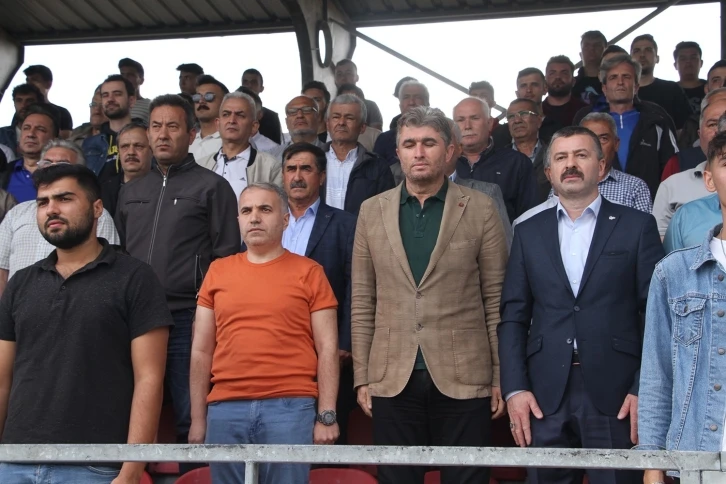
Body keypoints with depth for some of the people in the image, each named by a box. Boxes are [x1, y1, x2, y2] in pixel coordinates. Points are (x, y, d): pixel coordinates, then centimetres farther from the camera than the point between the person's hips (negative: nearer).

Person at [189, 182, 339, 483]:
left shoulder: (308, 272, 4)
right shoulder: (218, 271, 12)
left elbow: (327, 349, 1)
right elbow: (201, 351, 12)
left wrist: (327, 416, -6)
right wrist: (198, 418, 7)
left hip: (290, 408, -2)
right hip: (225, 409, 3)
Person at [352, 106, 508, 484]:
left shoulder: (479, 210, 2)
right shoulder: (372, 212, 8)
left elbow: (496, 299, 1)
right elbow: (362, 302, 9)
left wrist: (501, 377, -2)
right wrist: (362, 377, 4)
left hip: (463, 380, -2)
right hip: (392, 381, 2)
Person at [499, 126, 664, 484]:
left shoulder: (636, 226, 5)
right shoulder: (529, 232, 12)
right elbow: (513, 316, 8)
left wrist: (646, 389, -8)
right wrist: (514, 389, -2)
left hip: (616, 394, -2)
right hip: (544, 396, 2)